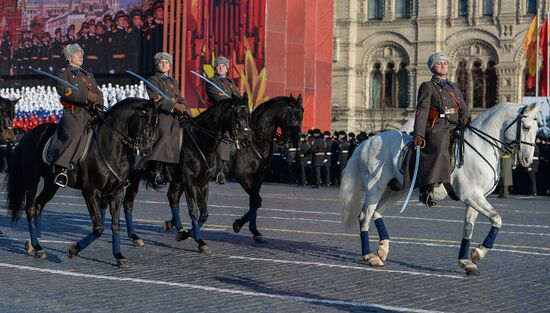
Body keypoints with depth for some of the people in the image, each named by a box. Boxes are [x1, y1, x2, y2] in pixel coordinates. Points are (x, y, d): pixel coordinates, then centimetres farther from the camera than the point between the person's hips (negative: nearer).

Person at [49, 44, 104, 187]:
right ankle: (61, 170, -32)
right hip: (73, 112, -7)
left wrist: (98, 103, 0)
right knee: (75, 136, -28)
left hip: (90, 113, 7)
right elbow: (64, 90, -11)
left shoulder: (88, 75, 28)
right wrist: (86, 96, -18)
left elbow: (98, 93, 23)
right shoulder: (64, 73, 8)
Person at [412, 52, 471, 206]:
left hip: (454, 127, 7)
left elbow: (463, 108, 23)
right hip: (437, 128, -7)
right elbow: (422, 111, -5)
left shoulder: (454, 87, 26)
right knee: (440, 148, -29)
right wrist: (418, 134, -17)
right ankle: (426, 189, -31)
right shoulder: (427, 86, 6)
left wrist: (465, 117, -3)